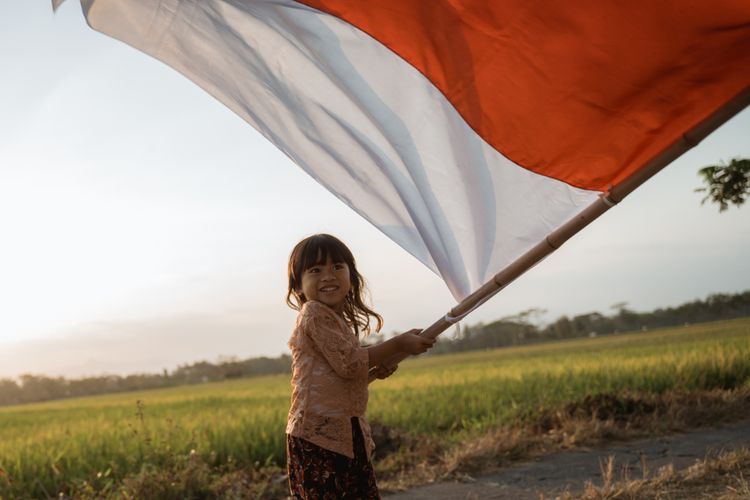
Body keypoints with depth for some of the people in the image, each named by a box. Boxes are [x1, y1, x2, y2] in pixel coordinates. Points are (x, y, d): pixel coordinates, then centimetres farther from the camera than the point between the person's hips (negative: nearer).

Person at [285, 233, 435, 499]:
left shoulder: (340, 320, 19)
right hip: (319, 436, -10)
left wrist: (376, 372, 6)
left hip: (348, 435, 10)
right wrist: (398, 344, -10)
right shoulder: (314, 313, -11)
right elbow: (349, 363, -18)